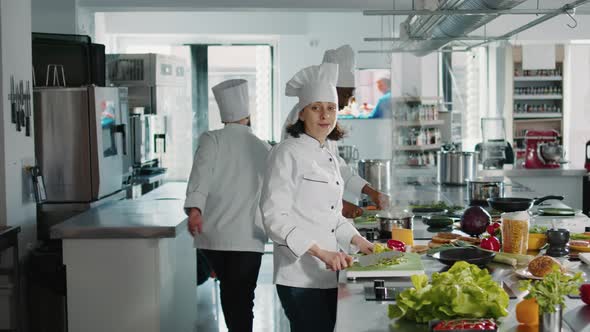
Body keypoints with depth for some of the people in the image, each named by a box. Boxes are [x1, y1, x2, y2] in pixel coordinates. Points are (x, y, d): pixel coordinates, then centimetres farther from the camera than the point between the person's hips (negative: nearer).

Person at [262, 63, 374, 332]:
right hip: (300, 276, -8)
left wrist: (357, 241, 13)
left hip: (328, 274, 8)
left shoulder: (329, 156, 15)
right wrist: (321, 253, -23)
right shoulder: (288, 153, -10)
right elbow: (275, 217, -18)